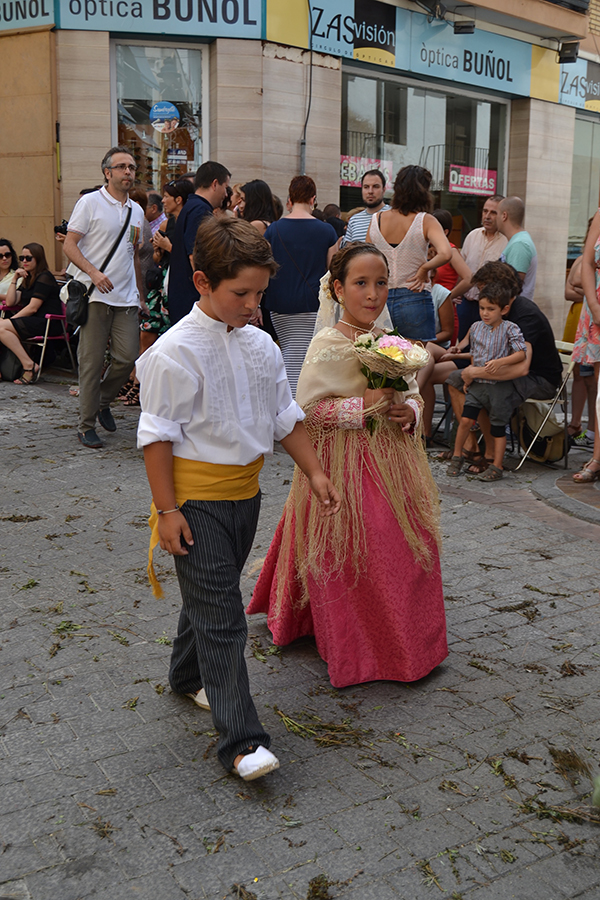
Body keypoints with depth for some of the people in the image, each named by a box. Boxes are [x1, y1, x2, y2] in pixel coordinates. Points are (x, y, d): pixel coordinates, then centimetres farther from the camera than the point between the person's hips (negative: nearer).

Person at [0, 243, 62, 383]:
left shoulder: (45, 277, -6)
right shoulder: (27, 279, 22)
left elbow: (33, 308, -14)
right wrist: (14, 279, 7)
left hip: (48, 323, -9)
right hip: (32, 322, 9)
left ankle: (29, 366, -24)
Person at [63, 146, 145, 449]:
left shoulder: (137, 211, 16)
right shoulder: (90, 203, -2)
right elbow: (69, 246, -5)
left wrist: (140, 294, 19)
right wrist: (93, 272, -20)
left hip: (126, 298, 5)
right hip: (95, 297, -5)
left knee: (128, 358, -2)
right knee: (92, 361, -3)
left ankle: (103, 402, 25)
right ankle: (86, 425, 7)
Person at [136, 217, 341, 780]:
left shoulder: (261, 346, 4)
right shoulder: (174, 352, -17)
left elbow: (285, 417, 12)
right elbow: (158, 435, -15)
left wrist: (315, 473, 8)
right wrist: (166, 510, -16)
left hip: (245, 491, 7)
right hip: (196, 499, -7)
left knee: (211, 597, 22)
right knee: (220, 616, -5)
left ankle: (188, 676, 46)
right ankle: (241, 740, 1)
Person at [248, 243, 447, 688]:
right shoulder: (328, 345, -14)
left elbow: (412, 393, 16)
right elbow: (307, 409, -19)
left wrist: (409, 413, -6)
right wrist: (365, 406, -22)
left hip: (390, 461, 7)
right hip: (344, 464, -7)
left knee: (409, 545, 13)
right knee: (351, 557, 2)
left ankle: (408, 641, 36)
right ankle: (356, 650, 23)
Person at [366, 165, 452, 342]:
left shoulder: (376, 220, 4)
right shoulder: (425, 221, -7)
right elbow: (445, 253, -22)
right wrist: (424, 269, -7)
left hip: (380, 299, 4)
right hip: (413, 300, -4)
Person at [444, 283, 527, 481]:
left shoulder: (510, 329, -7)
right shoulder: (476, 327, 7)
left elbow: (521, 354, -13)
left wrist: (500, 362, -25)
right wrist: (468, 375, 9)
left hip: (499, 385, -3)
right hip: (477, 383, 3)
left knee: (498, 427, 4)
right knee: (466, 419, -5)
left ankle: (497, 467, 12)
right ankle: (457, 456, 14)